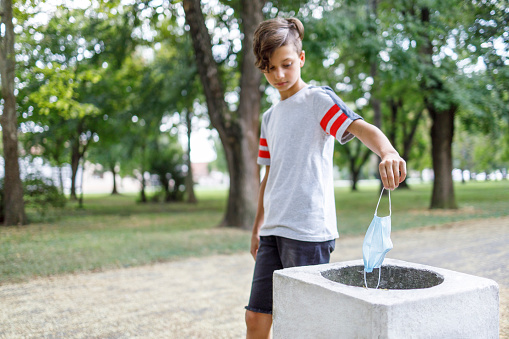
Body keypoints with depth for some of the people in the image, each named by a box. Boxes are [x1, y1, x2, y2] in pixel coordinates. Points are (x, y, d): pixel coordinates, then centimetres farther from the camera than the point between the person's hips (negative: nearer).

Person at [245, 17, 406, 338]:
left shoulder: (317, 100, -4)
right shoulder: (270, 117, 18)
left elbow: (361, 127, -22)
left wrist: (388, 152, -44)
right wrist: (257, 228, 22)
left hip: (309, 231, -7)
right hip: (273, 230, 7)